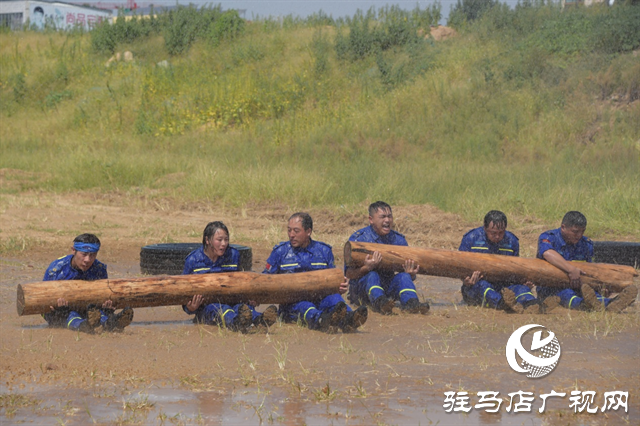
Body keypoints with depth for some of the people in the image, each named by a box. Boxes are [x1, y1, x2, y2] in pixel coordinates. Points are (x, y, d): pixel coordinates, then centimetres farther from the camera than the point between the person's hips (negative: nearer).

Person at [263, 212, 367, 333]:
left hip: (320, 300, 2)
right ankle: (321, 320, -72)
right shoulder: (280, 252, 12)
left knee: (333, 298, -31)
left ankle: (348, 319, -64)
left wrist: (340, 288, -2)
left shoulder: (324, 251, 16)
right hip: (292, 304, -2)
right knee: (301, 305, -38)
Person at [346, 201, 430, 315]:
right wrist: (367, 267, -30)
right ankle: (379, 302, -64)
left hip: (387, 289, 3)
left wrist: (411, 274, -16)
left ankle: (411, 302, -52)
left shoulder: (398, 239, 8)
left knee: (403, 277, -23)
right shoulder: (358, 239, -4)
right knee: (372, 276, -33)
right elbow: (349, 274, -10)